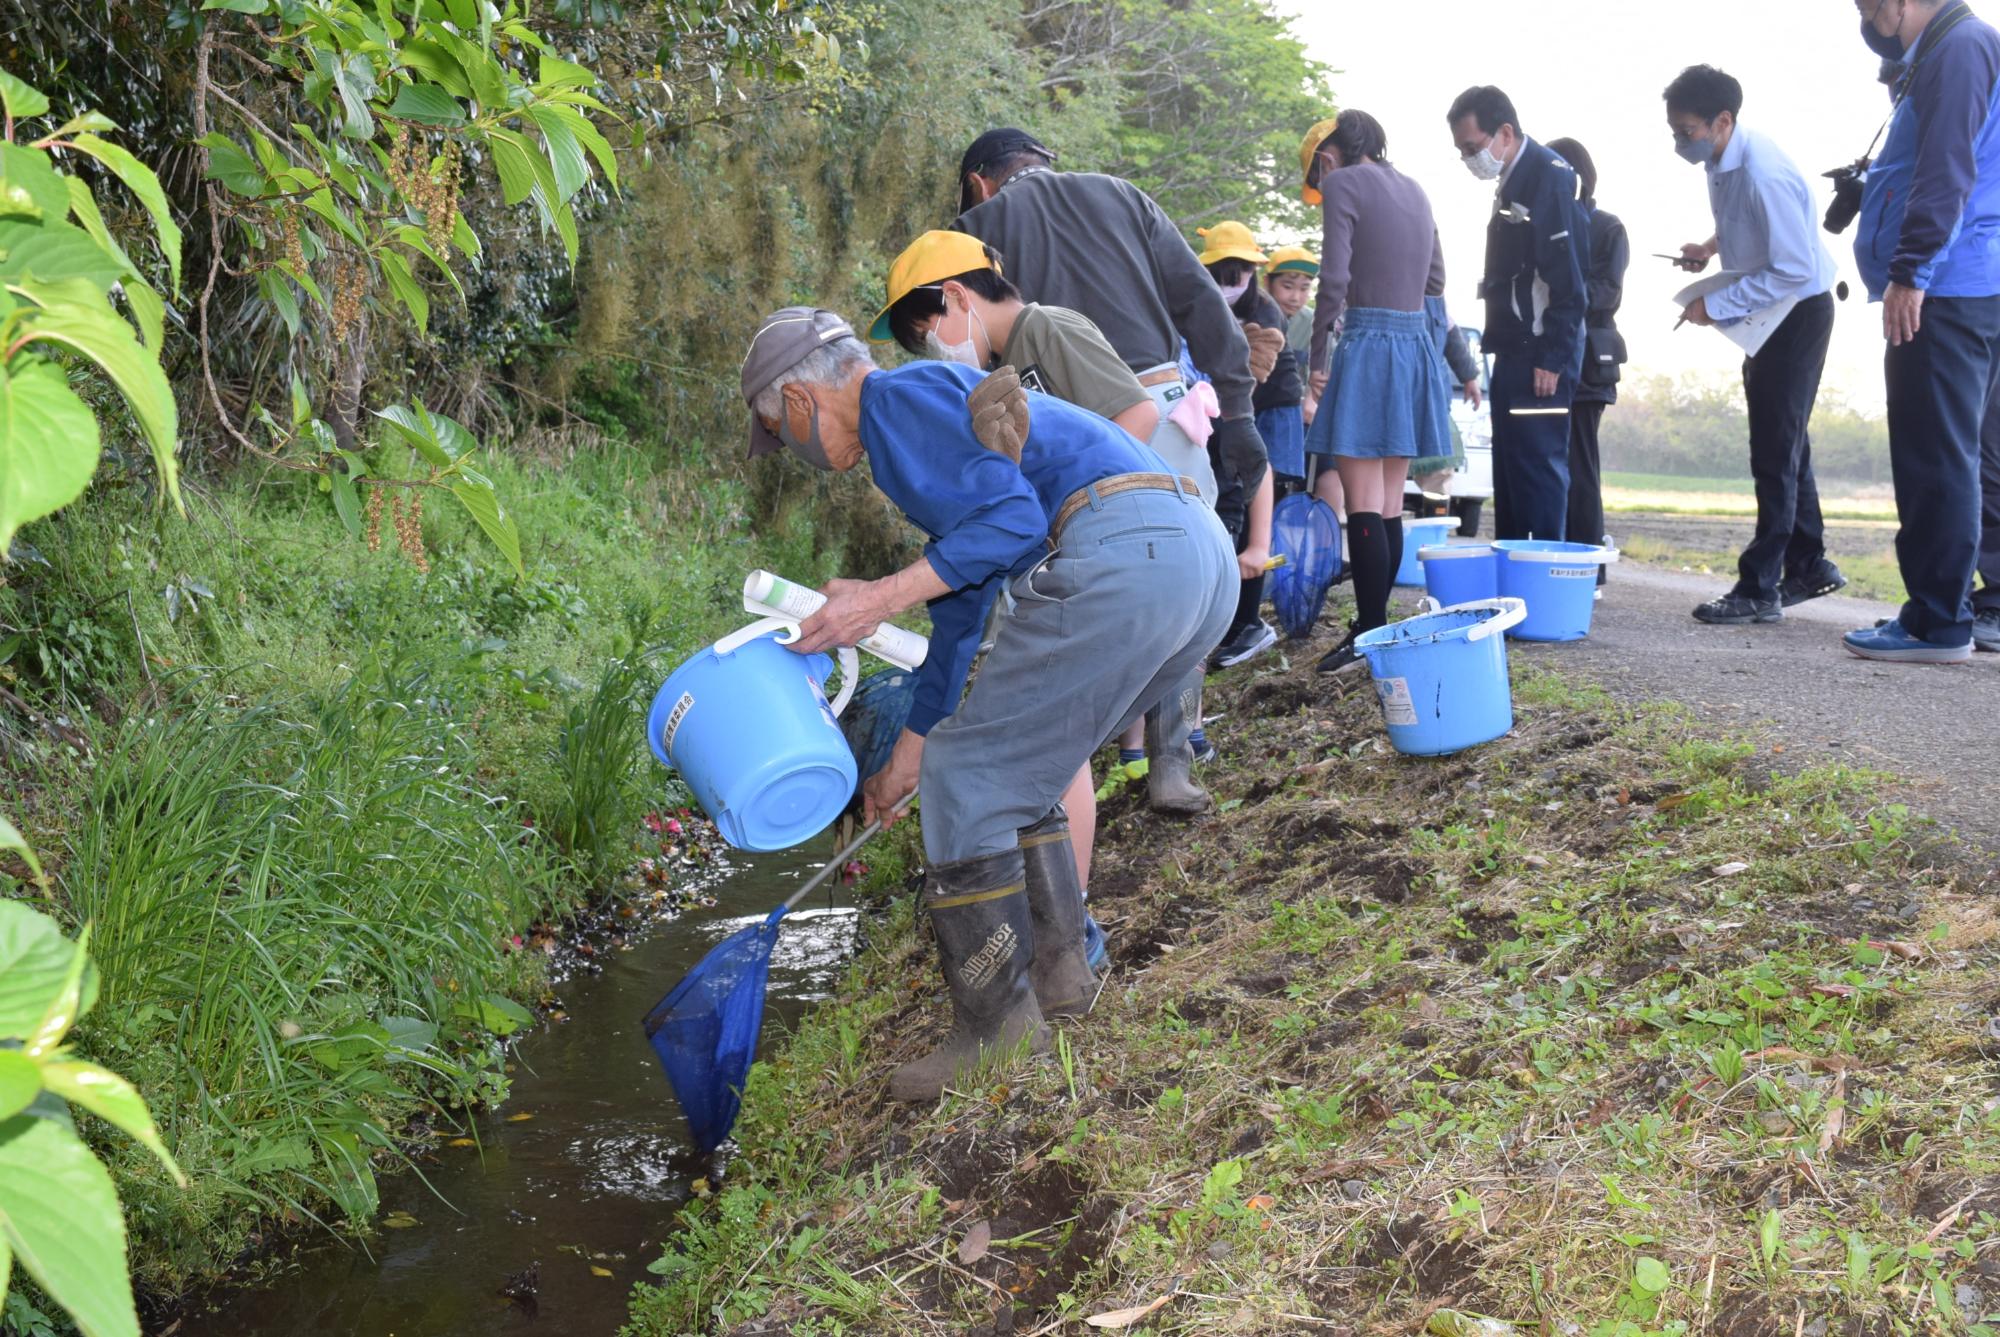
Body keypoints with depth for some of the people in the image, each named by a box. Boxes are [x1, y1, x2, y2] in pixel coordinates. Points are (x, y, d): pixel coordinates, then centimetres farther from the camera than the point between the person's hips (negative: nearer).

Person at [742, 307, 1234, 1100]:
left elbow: (1014, 520, -13)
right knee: (1017, 767, 23)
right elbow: (962, 607, 37)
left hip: (1119, 558, -10)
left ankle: (998, 1033, 8)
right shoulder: (943, 402, 32)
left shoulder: (897, 397, 1)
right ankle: (1055, 972, 30)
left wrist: (883, 597, -8)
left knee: (968, 781, 0)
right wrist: (911, 748, 43)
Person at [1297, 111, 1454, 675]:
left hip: (1368, 343, -8)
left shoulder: (1344, 183, -5)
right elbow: (1435, 279, 21)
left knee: (1364, 506, -7)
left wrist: (1317, 354, -6)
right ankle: (1375, 625, 14)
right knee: (1389, 505, 10)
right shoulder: (1414, 190, 17)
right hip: (1416, 341, 8)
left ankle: (1369, 635, -8)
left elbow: (1334, 279, -14)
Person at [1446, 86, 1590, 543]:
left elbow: (1568, 278, -17)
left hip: (1541, 355, -10)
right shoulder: (1515, 181, 16)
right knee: (1510, 470, 12)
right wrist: (1499, 343, 14)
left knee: (1538, 466, -8)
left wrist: (1552, 358, -20)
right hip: (1516, 351, 10)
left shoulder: (1550, 176, -12)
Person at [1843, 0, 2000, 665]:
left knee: (1934, 459, -10)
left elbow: (1945, 174, -20)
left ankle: (1938, 623, -8)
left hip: (1945, 292, -11)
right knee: (1941, 459, 12)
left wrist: (1910, 272, -23)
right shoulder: (1936, 55, 22)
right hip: (1941, 293, 11)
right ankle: (1939, 610, 18)